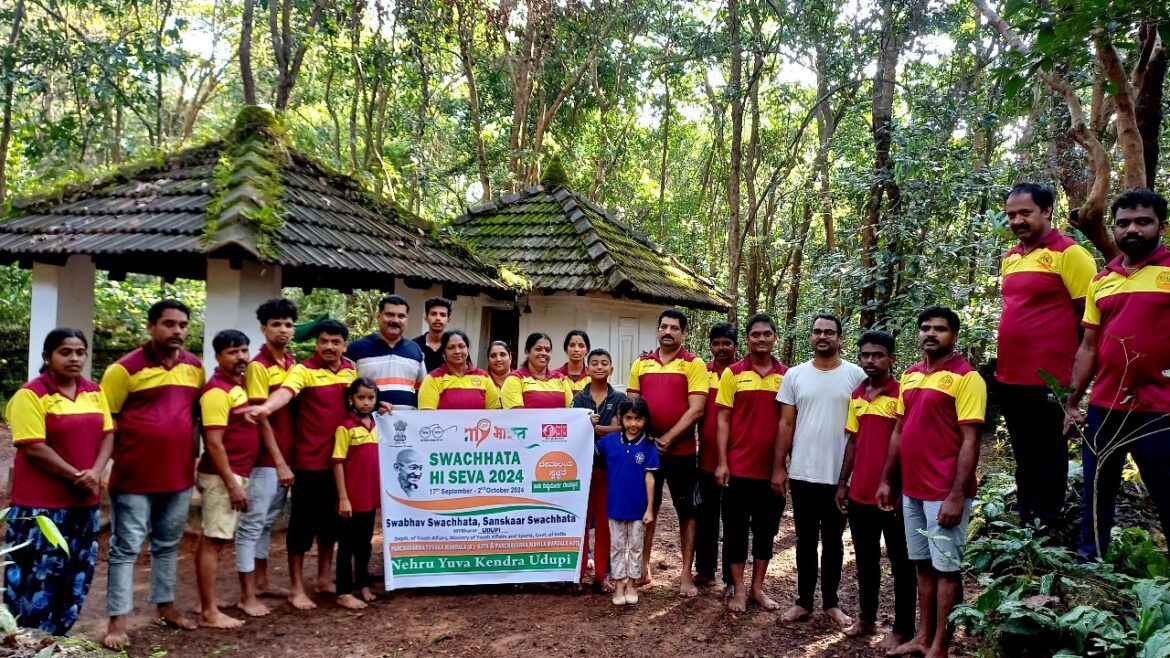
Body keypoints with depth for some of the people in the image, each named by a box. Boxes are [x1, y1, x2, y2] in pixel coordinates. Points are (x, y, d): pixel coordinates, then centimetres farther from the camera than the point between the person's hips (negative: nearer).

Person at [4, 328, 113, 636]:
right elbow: (34, 448, -16)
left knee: (76, 579, 13)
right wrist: (77, 476, -16)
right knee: (37, 579, -1)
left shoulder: (95, 392, 9)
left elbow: (107, 435, 7)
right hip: (41, 504, -6)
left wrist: (95, 473, -10)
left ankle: (57, 639, 27)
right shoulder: (30, 395, -10)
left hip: (84, 502, 6)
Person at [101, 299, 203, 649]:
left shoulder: (195, 367, 6)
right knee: (126, 547, 3)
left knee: (168, 544, 17)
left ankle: (166, 605, 30)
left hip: (180, 475, 5)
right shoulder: (125, 369, -10)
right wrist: (123, 457, -7)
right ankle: (117, 620, 12)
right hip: (134, 476, -5)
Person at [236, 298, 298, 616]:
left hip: (286, 455, 7)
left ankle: (261, 581, 29)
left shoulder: (292, 363, 10)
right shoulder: (258, 366, -12)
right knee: (252, 523, 1)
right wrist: (279, 462, -16)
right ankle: (247, 595, 7)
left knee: (268, 521, 17)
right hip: (265, 458, -7)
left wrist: (288, 458, 10)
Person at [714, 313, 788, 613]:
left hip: (772, 468, 2)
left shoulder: (787, 375, 4)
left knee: (766, 529, 12)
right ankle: (738, 590, 18)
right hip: (739, 467, -2)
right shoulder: (732, 373, -2)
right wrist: (722, 462, -8)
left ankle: (758, 587, 26)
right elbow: (723, 420, -2)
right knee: (736, 529, 6)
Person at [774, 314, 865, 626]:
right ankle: (804, 601, 23)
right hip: (803, 474, 1)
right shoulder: (795, 375, 2)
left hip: (840, 476, -1)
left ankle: (831, 602, 26)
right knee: (806, 541, 11)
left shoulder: (855, 375, -3)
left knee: (833, 542, 12)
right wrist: (779, 467, 0)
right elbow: (786, 424, 4)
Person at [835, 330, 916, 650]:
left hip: (893, 494, -6)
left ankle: (902, 630, 17)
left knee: (900, 563, 7)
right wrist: (842, 483, 13)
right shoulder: (856, 396, 9)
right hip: (860, 494, 6)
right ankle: (866, 618, 32)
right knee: (865, 559, 17)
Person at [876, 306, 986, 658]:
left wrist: (957, 495, -18)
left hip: (945, 493, -7)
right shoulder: (909, 375, 12)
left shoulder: (966, 377, -9)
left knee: (946, 568, 2)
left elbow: (970, 441, -13)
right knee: (923, 564, 15)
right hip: (911, 489, 7)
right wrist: (886, 479, 13)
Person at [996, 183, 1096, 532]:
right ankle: (1024, 524, 31)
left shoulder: (1068, 253, -10)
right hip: (1009, 377, 7)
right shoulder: (1009, 258, 12)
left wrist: (1079, 370, -10)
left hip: (1047, 381, -7)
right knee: (1024, 458, 18)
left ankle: (1044, 530, 17)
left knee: (1047, 460, 5)